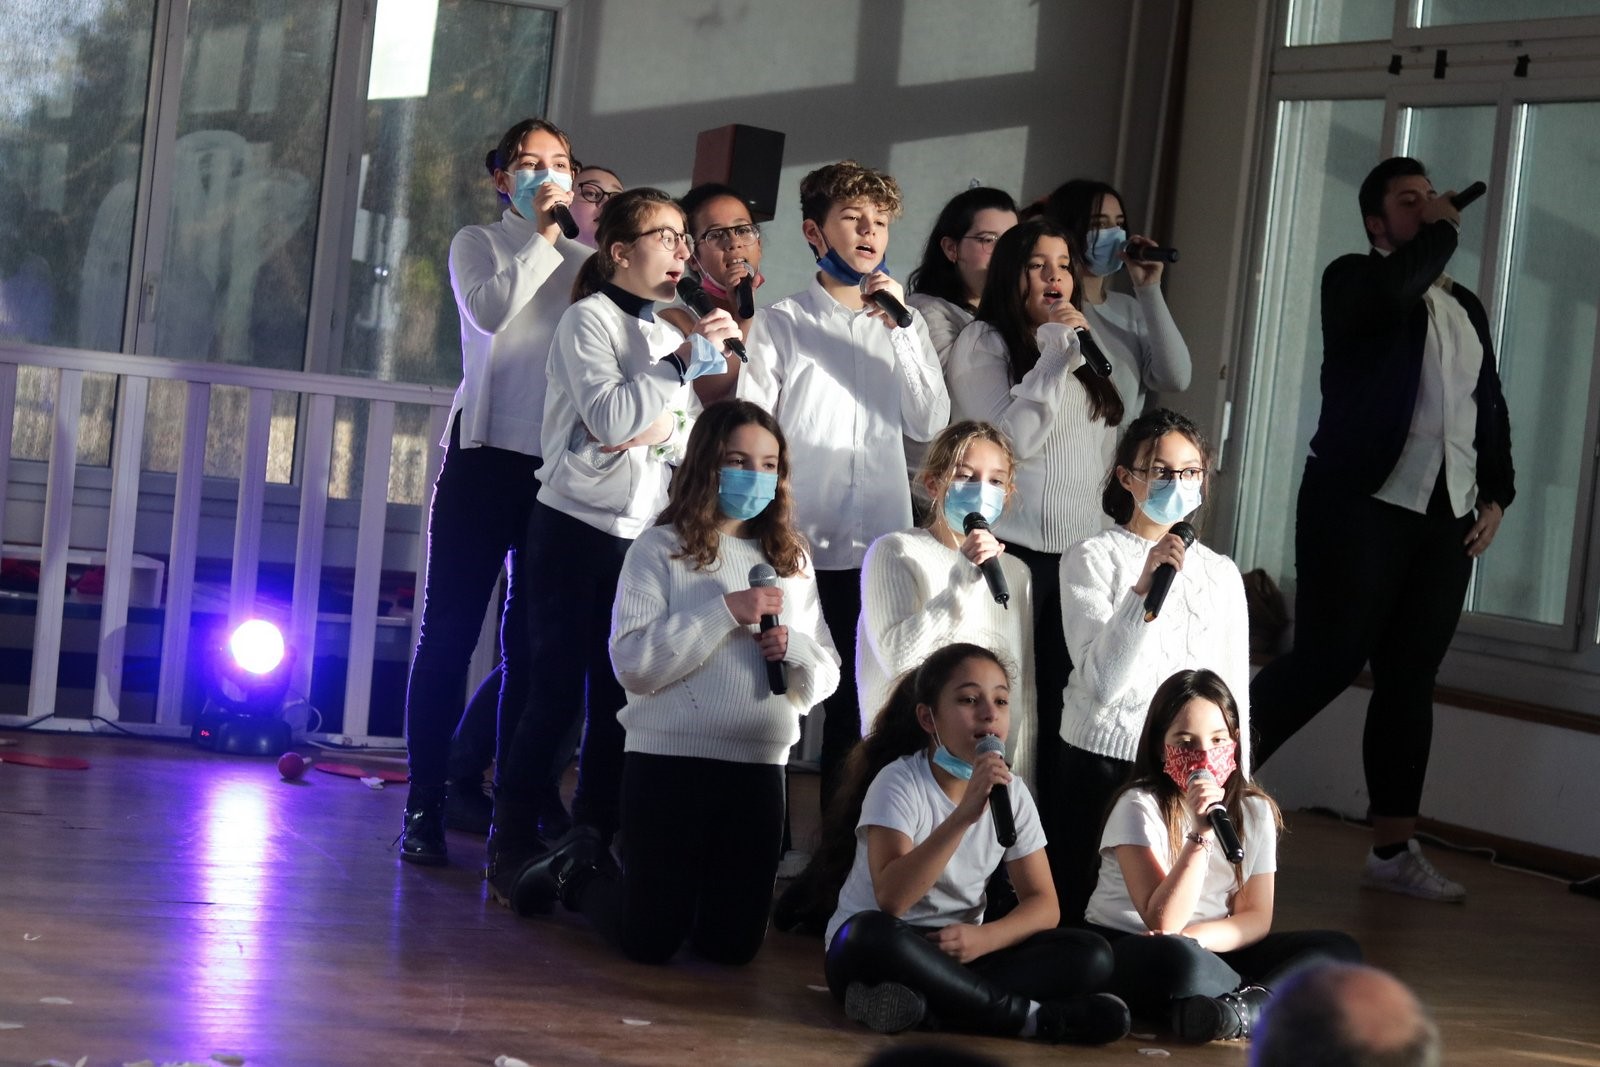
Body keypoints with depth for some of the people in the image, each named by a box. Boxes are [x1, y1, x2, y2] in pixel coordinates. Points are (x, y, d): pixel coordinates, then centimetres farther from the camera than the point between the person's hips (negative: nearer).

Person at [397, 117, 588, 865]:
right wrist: (541, 237, -10)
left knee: (532, 642, 6)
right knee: (451, 629, -2)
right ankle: (425, 808, 1)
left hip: (559, 465, 2)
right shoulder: (481, 244, 9)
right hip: (485, 453, -2)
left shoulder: (587, 260, 12)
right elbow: (490, 311, -13)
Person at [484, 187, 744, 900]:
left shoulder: (677, 330, 16)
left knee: (620, 699, 4)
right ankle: (512, 847, 0)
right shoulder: (590, 320, -5)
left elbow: (696, 436, 17)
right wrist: (683, 360, -22)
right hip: (577, 527, -6)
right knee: (559, 692, -7)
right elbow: (608, 417, -19)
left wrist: (663, 426, -4)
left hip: (645, 535, 6)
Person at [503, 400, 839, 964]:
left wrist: (795, 648, -10)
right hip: (668, 757, -5)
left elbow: (826, 674, 12)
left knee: (733, 945, 8)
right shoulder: (662, 549, -4)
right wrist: (725, 612, -18)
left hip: (758, 766, 5)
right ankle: (579, 869, 31)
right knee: (650, 941, -1)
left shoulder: (791, 560, 10)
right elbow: (632, 663, -14)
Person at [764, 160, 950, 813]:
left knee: (856, 708, 7)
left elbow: (929, 424, -1)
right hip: (798, 544, -3)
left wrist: (903, 326, -9)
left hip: (876, 548, 3)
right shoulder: (785, 322, 2)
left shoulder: (904, 326, 12)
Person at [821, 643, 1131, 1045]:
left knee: (1090, 956, -15)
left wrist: (984, 938, -20)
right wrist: (963, 815, -37)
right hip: (867, 952, -5)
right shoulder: (899, 781, -15)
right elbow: (891, 899, -29)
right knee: (874, 936, -41)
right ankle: (1029, 1015, -28)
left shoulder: (1011, 791, 1)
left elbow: (1042, 903, 1)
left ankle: (929, 1004, -28)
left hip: (958, 953, 5)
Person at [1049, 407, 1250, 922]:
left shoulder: (1221, 573, 10)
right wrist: (1145, 588, -25)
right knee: (1082, 919, 1)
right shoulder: (1092, 558, -3)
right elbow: (1102, 681, -15)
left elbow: (1235, 692, 15)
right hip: (1101, 764, -3)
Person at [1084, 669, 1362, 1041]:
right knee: (1175, 958, -41)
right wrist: (1201, 834, -30)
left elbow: (1256, 918, 0)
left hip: (1211, 953, 6)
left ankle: (1246, 1010, -34)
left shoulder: (1255, 811, 3)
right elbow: (1163, 921, -20)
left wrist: (1188, 937, -19)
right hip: (1127, 952, -5)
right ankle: (1269, 1000, -19)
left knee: (1341, 949, -13)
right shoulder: (1139, 807, -13)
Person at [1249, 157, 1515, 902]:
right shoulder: (1354, 279, 0)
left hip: (1446, 516, 6)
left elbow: (1490, 410, 20)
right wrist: (1441, 232, -10)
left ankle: (1393, 851, 9)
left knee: (1409, 680, 6)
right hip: (1361, 504, -6)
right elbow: (1394, 291, -25)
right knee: (1325, 661, -10)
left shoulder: (1465, 307, 18)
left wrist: (1496, 496, 8)